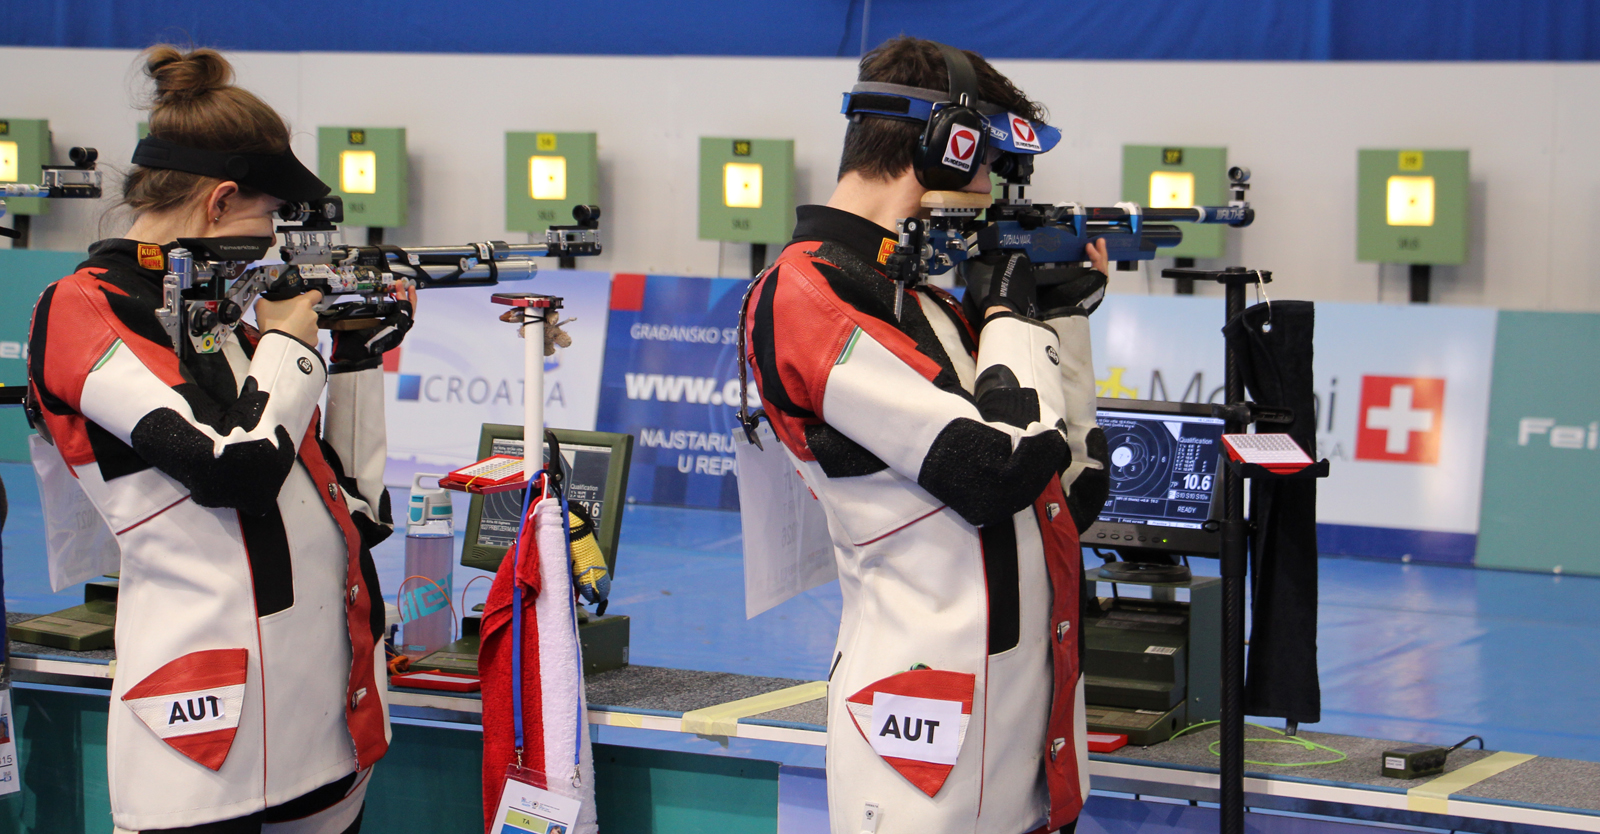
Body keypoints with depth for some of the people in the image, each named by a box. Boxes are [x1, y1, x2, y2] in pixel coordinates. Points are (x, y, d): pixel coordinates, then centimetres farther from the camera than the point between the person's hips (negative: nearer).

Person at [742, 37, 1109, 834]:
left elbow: (1070, 490, 19)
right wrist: (1010, 315, -4)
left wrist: (1064, 313, 15)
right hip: (934, 712, -9)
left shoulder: (923, 290, 14)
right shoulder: (803, 297, -13)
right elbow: (995, 468, -20)